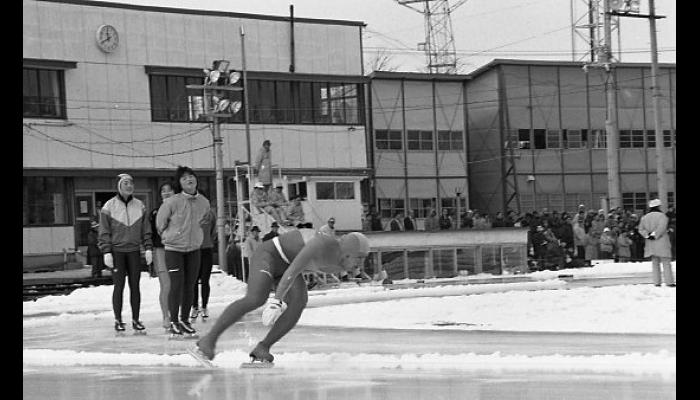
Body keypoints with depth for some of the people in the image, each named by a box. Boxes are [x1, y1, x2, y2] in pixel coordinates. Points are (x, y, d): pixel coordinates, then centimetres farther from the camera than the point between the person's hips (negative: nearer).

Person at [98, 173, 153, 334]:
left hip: (134, 251, 3)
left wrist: (148, 248, 2)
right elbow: (104, 232, -2)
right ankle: (118, 320, 5)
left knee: (135, 286, 3)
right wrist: (106, 252, -10)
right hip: (117, 251, -3)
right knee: (119, 286, -2)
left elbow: (146, 230, 11)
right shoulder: (109, 206, -3)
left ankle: (135, 320, 9)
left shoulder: (139, 206, 7)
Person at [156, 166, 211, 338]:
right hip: (173, 249, -4)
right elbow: (160, 223, -1)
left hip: (194, 249, 4)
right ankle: (174, 322, 3)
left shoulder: (204, 203, -4)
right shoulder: (171, 202, -17)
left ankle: (185, 320, 19)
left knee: (189, 286, 6)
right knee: (176, 286, -8)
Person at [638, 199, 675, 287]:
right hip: (661, 242, -6)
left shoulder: (644, 217, 11)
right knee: (666, 262, -3)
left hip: (650, 244, 6)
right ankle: (669, 281, -7)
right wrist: (655, 235, -13)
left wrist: (647, 235, -5)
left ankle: (657, 282, 7)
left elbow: (641, 229, 5)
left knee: (655, 263, 11)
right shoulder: (662, 216, -8)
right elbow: (661, 228, -20)